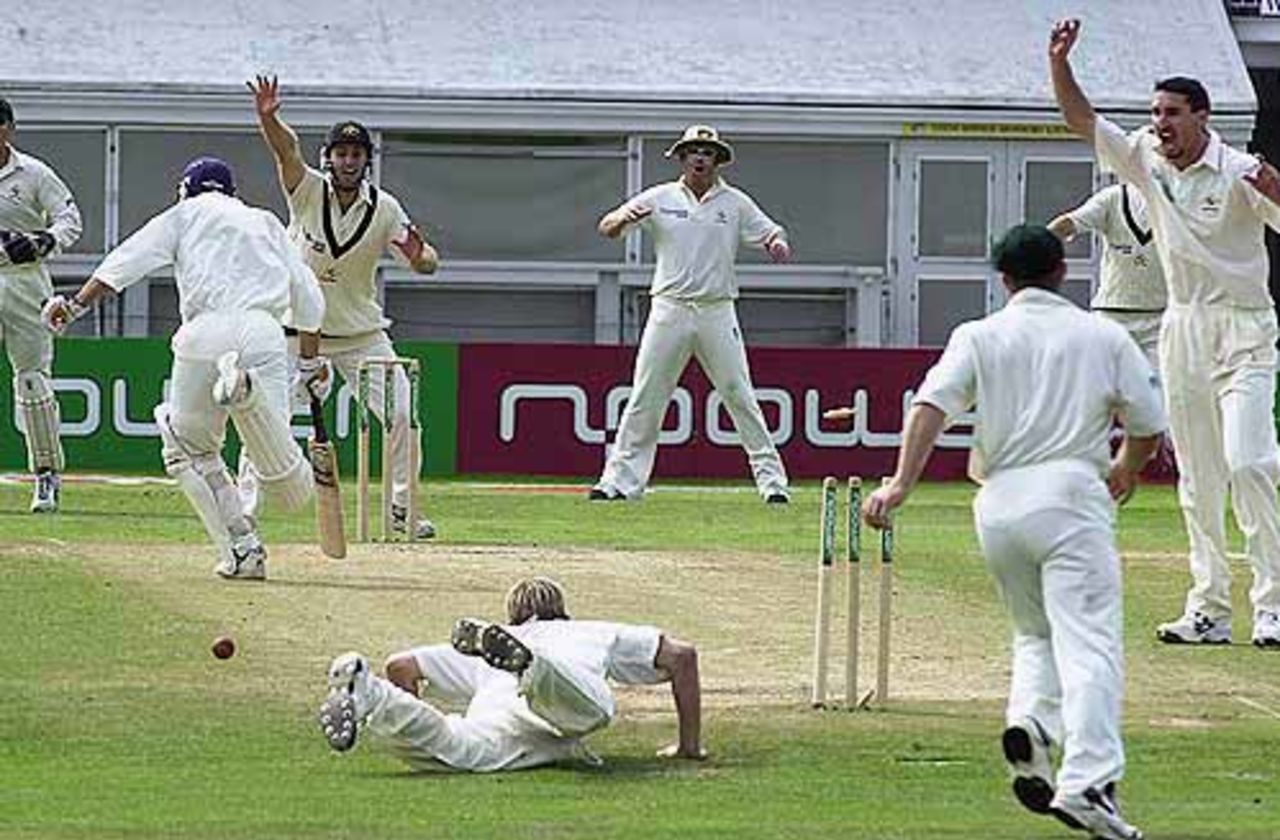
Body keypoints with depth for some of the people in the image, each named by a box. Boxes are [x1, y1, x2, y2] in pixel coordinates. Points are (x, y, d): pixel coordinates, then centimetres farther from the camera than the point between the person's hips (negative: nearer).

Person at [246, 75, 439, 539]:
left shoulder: (384, 209, -8)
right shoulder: (307, 190, -12)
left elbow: (427, 262, -9)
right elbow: (286, 147, -31)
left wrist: (420, 255, -34)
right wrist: (267, 117, -51)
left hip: (361, 334, 2)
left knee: (401, 414, -5)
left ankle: (401, 508, 10)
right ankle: (244, 509, 0)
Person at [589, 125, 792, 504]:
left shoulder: (735, 203, 7)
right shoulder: (660, 199, 6)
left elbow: (770, 233, 7)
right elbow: (607, 228, 2)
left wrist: (777, 243, -18)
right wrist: (625, 218, -22)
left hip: (717, 312, 0)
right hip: (669, 309, 0)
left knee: (740, 397, -2)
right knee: (645, 399, -2)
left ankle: (772, 480, 0)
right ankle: (620, 479, 2)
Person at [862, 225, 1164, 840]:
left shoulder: (978, 337, 10)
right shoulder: (1103, 337, 10)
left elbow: (931, 405, -6)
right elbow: (1149, 426, 11)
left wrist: (900, 485, -14)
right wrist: (1126, 468, 32)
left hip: (999, 502, 3)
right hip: (1071, 490, -3)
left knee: (1035, 632, 23)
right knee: (1088, 641, -10)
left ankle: (1028, 720, -5)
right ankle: (1086, 782, -26)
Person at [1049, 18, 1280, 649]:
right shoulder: (1146, 161, 5)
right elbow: (1081, 120, 7)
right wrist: (1059, 62, -5)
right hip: (1182, 329, 6)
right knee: (1197, 478, 7)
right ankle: (1208, 608, 11)